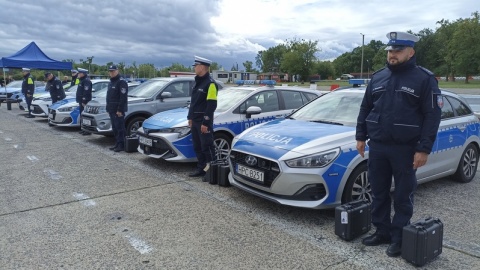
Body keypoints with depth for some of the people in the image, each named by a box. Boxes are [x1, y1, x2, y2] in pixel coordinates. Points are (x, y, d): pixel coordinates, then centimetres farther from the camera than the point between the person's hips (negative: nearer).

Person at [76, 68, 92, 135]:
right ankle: (84, 129, 22)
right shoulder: (82, 80, 20)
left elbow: (86, 92, -22)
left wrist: (84, 102, -24)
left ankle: (88, 130, -8)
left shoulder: (86, 81, -14)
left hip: (84, 102, -11)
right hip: (81, 102, 11)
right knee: (82, 116, 15)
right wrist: (80, 101, 22)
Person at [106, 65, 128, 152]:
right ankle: (117, 144, 20)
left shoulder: (121, 82, -10)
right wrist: (108, 108, 18)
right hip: (111, 110, 9)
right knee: (115, 128, 12)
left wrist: (120, 110, -22)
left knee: (120, 128, -7)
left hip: (118, 110, -9)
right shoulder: (111, 82, 20)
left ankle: (121, 145, -3)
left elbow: (123, 97, -18)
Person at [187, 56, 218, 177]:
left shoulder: (210, 83, -14)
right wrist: (190, 117, 17)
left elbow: (211, 105, -18)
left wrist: (205, 123, -20)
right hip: (195, 120, 9)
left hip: (204, 121, -9)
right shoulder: (197, 82, 15)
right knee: (197, 147, 13)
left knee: (207, 147, -4)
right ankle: (201, 169, 22)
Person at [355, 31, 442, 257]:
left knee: (403, 197, 7)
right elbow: (365, 109, 14)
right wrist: (360, 137, 10)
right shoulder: (378, 77, 9)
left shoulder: (424, 79, -5)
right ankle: (382, 232, 28)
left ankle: (399, 238, 20)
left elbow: (432, 115, -9)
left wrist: (424, 149, -14)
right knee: (379, 193, 13)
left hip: (405, 149, -4)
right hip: (377, 147, 5)